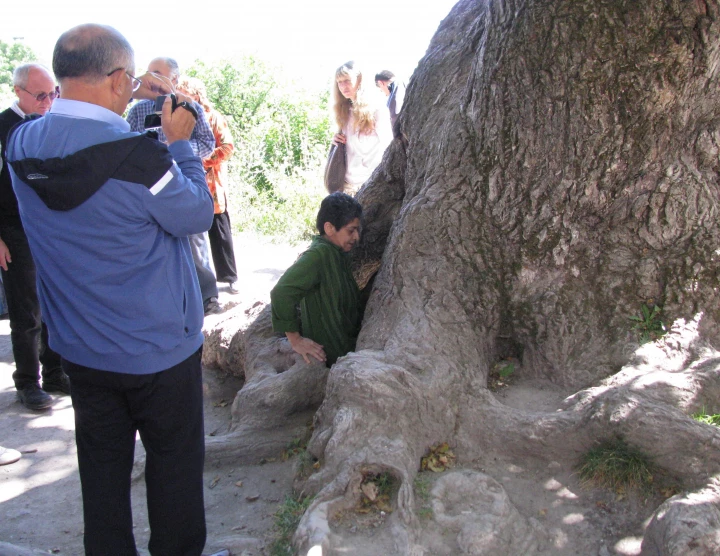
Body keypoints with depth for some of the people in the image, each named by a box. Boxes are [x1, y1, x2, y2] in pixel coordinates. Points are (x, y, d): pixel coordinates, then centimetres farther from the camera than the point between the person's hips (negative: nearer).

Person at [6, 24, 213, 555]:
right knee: (174, 460, 14)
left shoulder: (22, 145, -6)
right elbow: (198, 215, -12)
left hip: (79, 347, 6)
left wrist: (122, 102, 10)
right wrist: (180, 143, -5)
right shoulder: (139, 157, -27)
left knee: (102, 462, 20)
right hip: (160, 350, -6)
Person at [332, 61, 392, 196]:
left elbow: (386, 146, -10)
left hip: (373, 182, -6)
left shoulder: (377, 108, -7)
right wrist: (338, 139, 2)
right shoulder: (346, 110, 14)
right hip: (349, 182, 6)